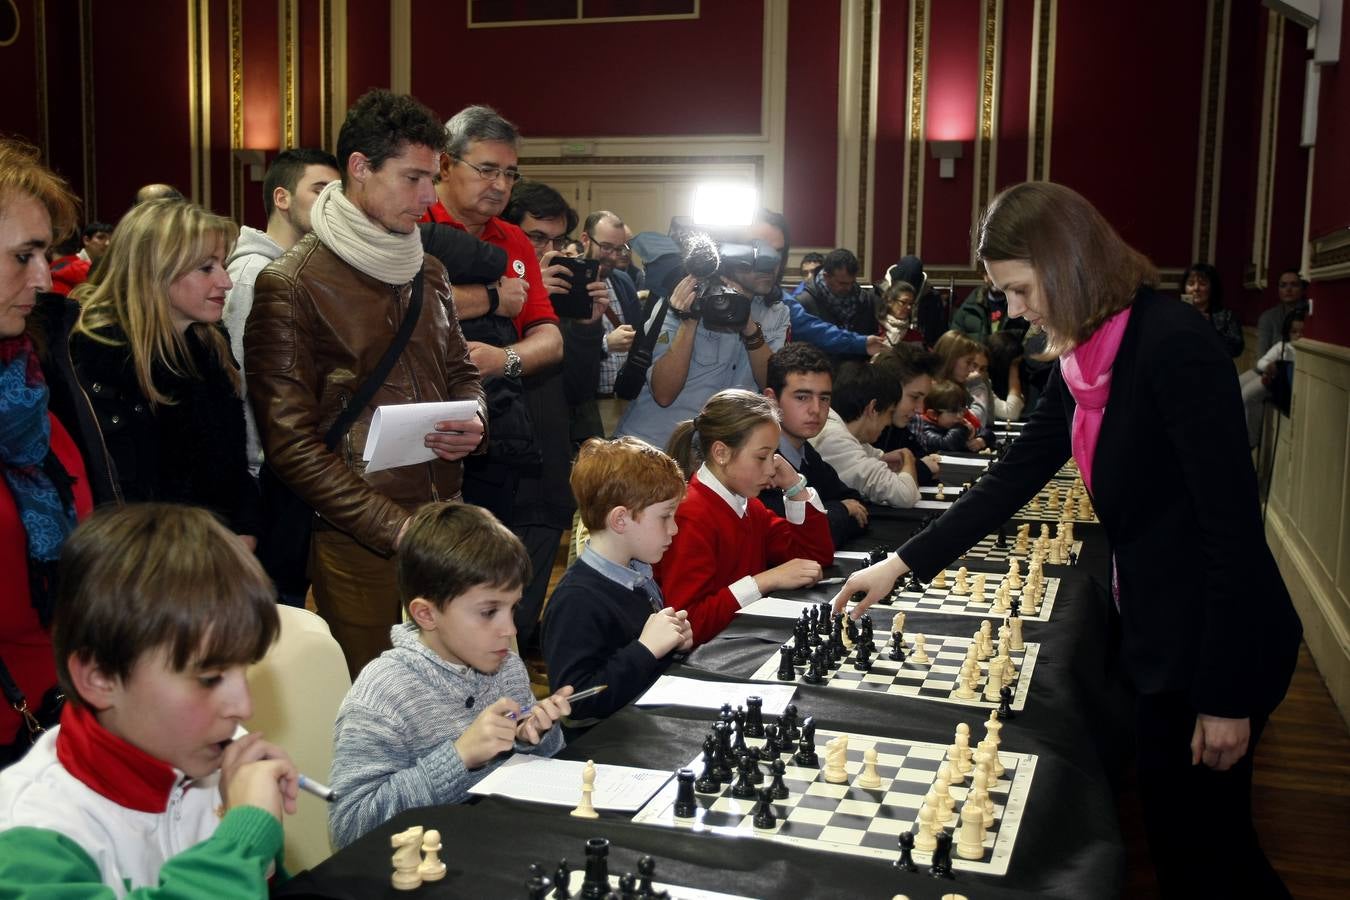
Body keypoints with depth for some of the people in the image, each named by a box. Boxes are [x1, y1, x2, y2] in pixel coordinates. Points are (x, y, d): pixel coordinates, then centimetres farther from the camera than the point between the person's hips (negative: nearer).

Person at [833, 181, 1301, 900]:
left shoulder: (1171, 344, -21)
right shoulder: (1085, 359, 6)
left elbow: (1234, 522, -23)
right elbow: (1017, 474, 11)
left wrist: (1225, 696, -20)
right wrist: (903, 563, 9)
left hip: (1215, 644, -8)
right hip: (1156, 633, 8)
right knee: (1176, 834, 19)